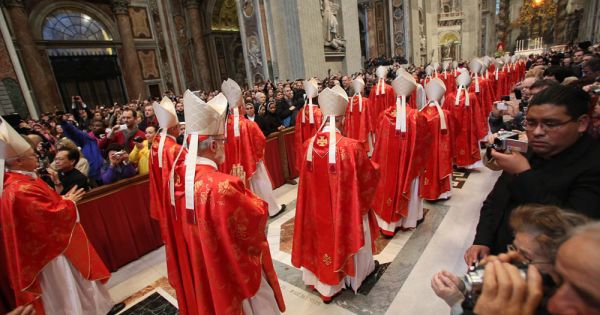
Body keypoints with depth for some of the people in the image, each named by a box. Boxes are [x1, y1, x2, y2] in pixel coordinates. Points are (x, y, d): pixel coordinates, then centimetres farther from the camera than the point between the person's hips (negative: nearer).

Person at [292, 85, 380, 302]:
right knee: (347, 236, 23)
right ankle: (356, 273, 51)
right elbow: (370, 177, -10)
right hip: (347, 209, -3)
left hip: (318, 208, 3)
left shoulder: (308, 145, -13)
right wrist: (374, 167, 11)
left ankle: (326, 282, 45)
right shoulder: (351, 147, -25)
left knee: (325, 237, 24)